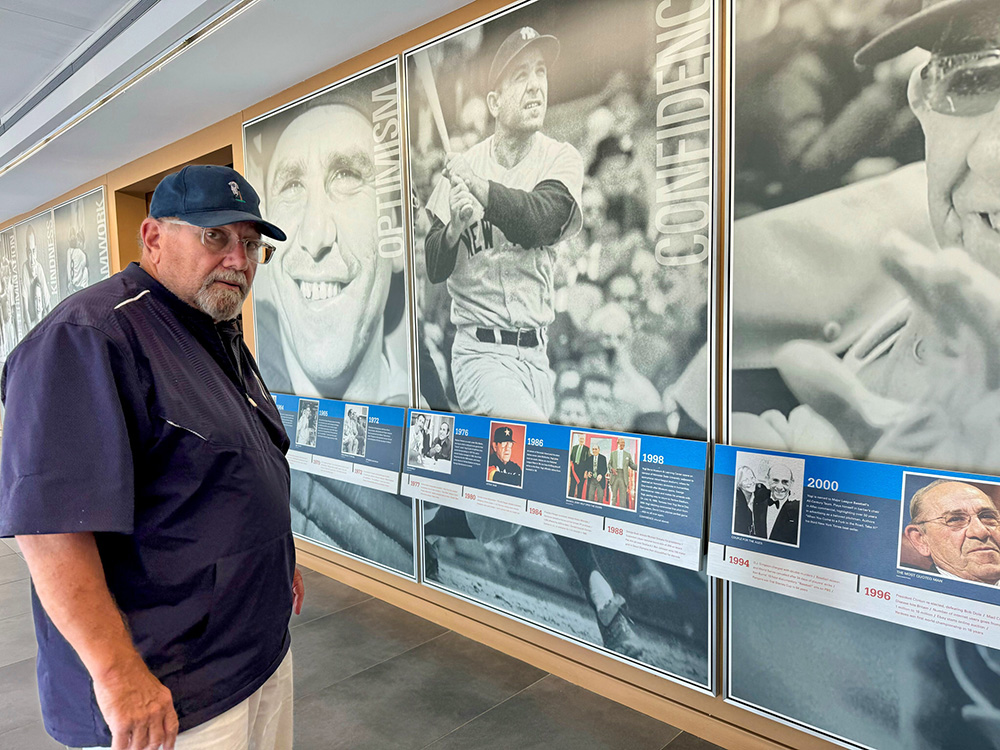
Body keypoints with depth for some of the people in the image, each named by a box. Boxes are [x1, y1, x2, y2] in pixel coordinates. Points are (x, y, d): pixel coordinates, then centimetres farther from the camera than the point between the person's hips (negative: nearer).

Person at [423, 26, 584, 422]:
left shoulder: (562, 159, 3)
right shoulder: (462, 166, 2)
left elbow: (538, 222, -19)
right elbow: (434, 270, 1)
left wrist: (476, 184, -21)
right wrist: (454, 227, -17)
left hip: (536, 354, 2)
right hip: (479, 350, -2)